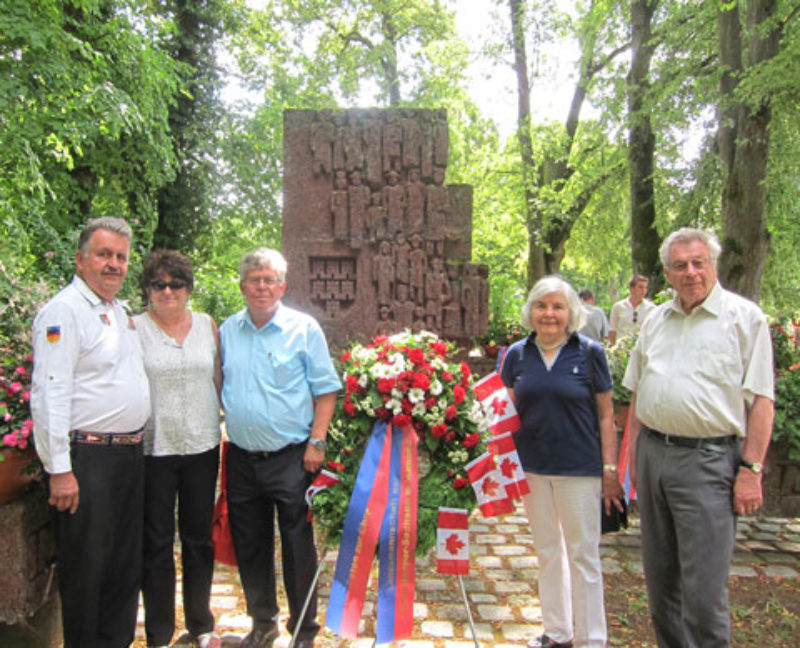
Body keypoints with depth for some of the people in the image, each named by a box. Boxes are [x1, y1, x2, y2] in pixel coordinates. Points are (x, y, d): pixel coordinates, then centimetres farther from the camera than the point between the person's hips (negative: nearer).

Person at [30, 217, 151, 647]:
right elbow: (49, 395, -18)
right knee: (85, 568, 3)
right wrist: (60, 470, -20)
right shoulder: (64, 310, -12)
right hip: (88, 458, -8)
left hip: (129, 454, 9)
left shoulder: (119, 311, 15)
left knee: (126, 565, 16)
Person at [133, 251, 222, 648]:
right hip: (153, 448, -3)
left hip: (202, 445, 3)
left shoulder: (208, 326, 7)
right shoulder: (135, 328, -3)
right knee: (157, 543, 7)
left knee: (199, 537, 14)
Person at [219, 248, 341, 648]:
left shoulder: (304, 328, -4)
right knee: (249, 544, 16)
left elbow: (325, 389, -5)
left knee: (298, 545, 4)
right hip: (241, 459, 5)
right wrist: (228, 423, 9)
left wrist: (316, 441, -11)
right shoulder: (227, 330, 8)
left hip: (291, 458, -4)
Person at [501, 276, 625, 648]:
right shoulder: (518, 355, 3)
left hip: (579, 467, -3)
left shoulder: (589, 353, -5)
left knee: (583, 554, 6)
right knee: (547, 551, 16)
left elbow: (606, 415, -3)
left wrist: (610, 468, -6)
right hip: (531, 467, 4)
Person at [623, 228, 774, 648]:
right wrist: (635, 454, 12)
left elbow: (760, 400, -6)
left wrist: (751, 468, -11)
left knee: (703, 585, -3)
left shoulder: (744, 317, -2)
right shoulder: (656, 321, 13)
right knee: (660, 577, 16)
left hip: (708, 459, -5)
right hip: (653, 453, 6)